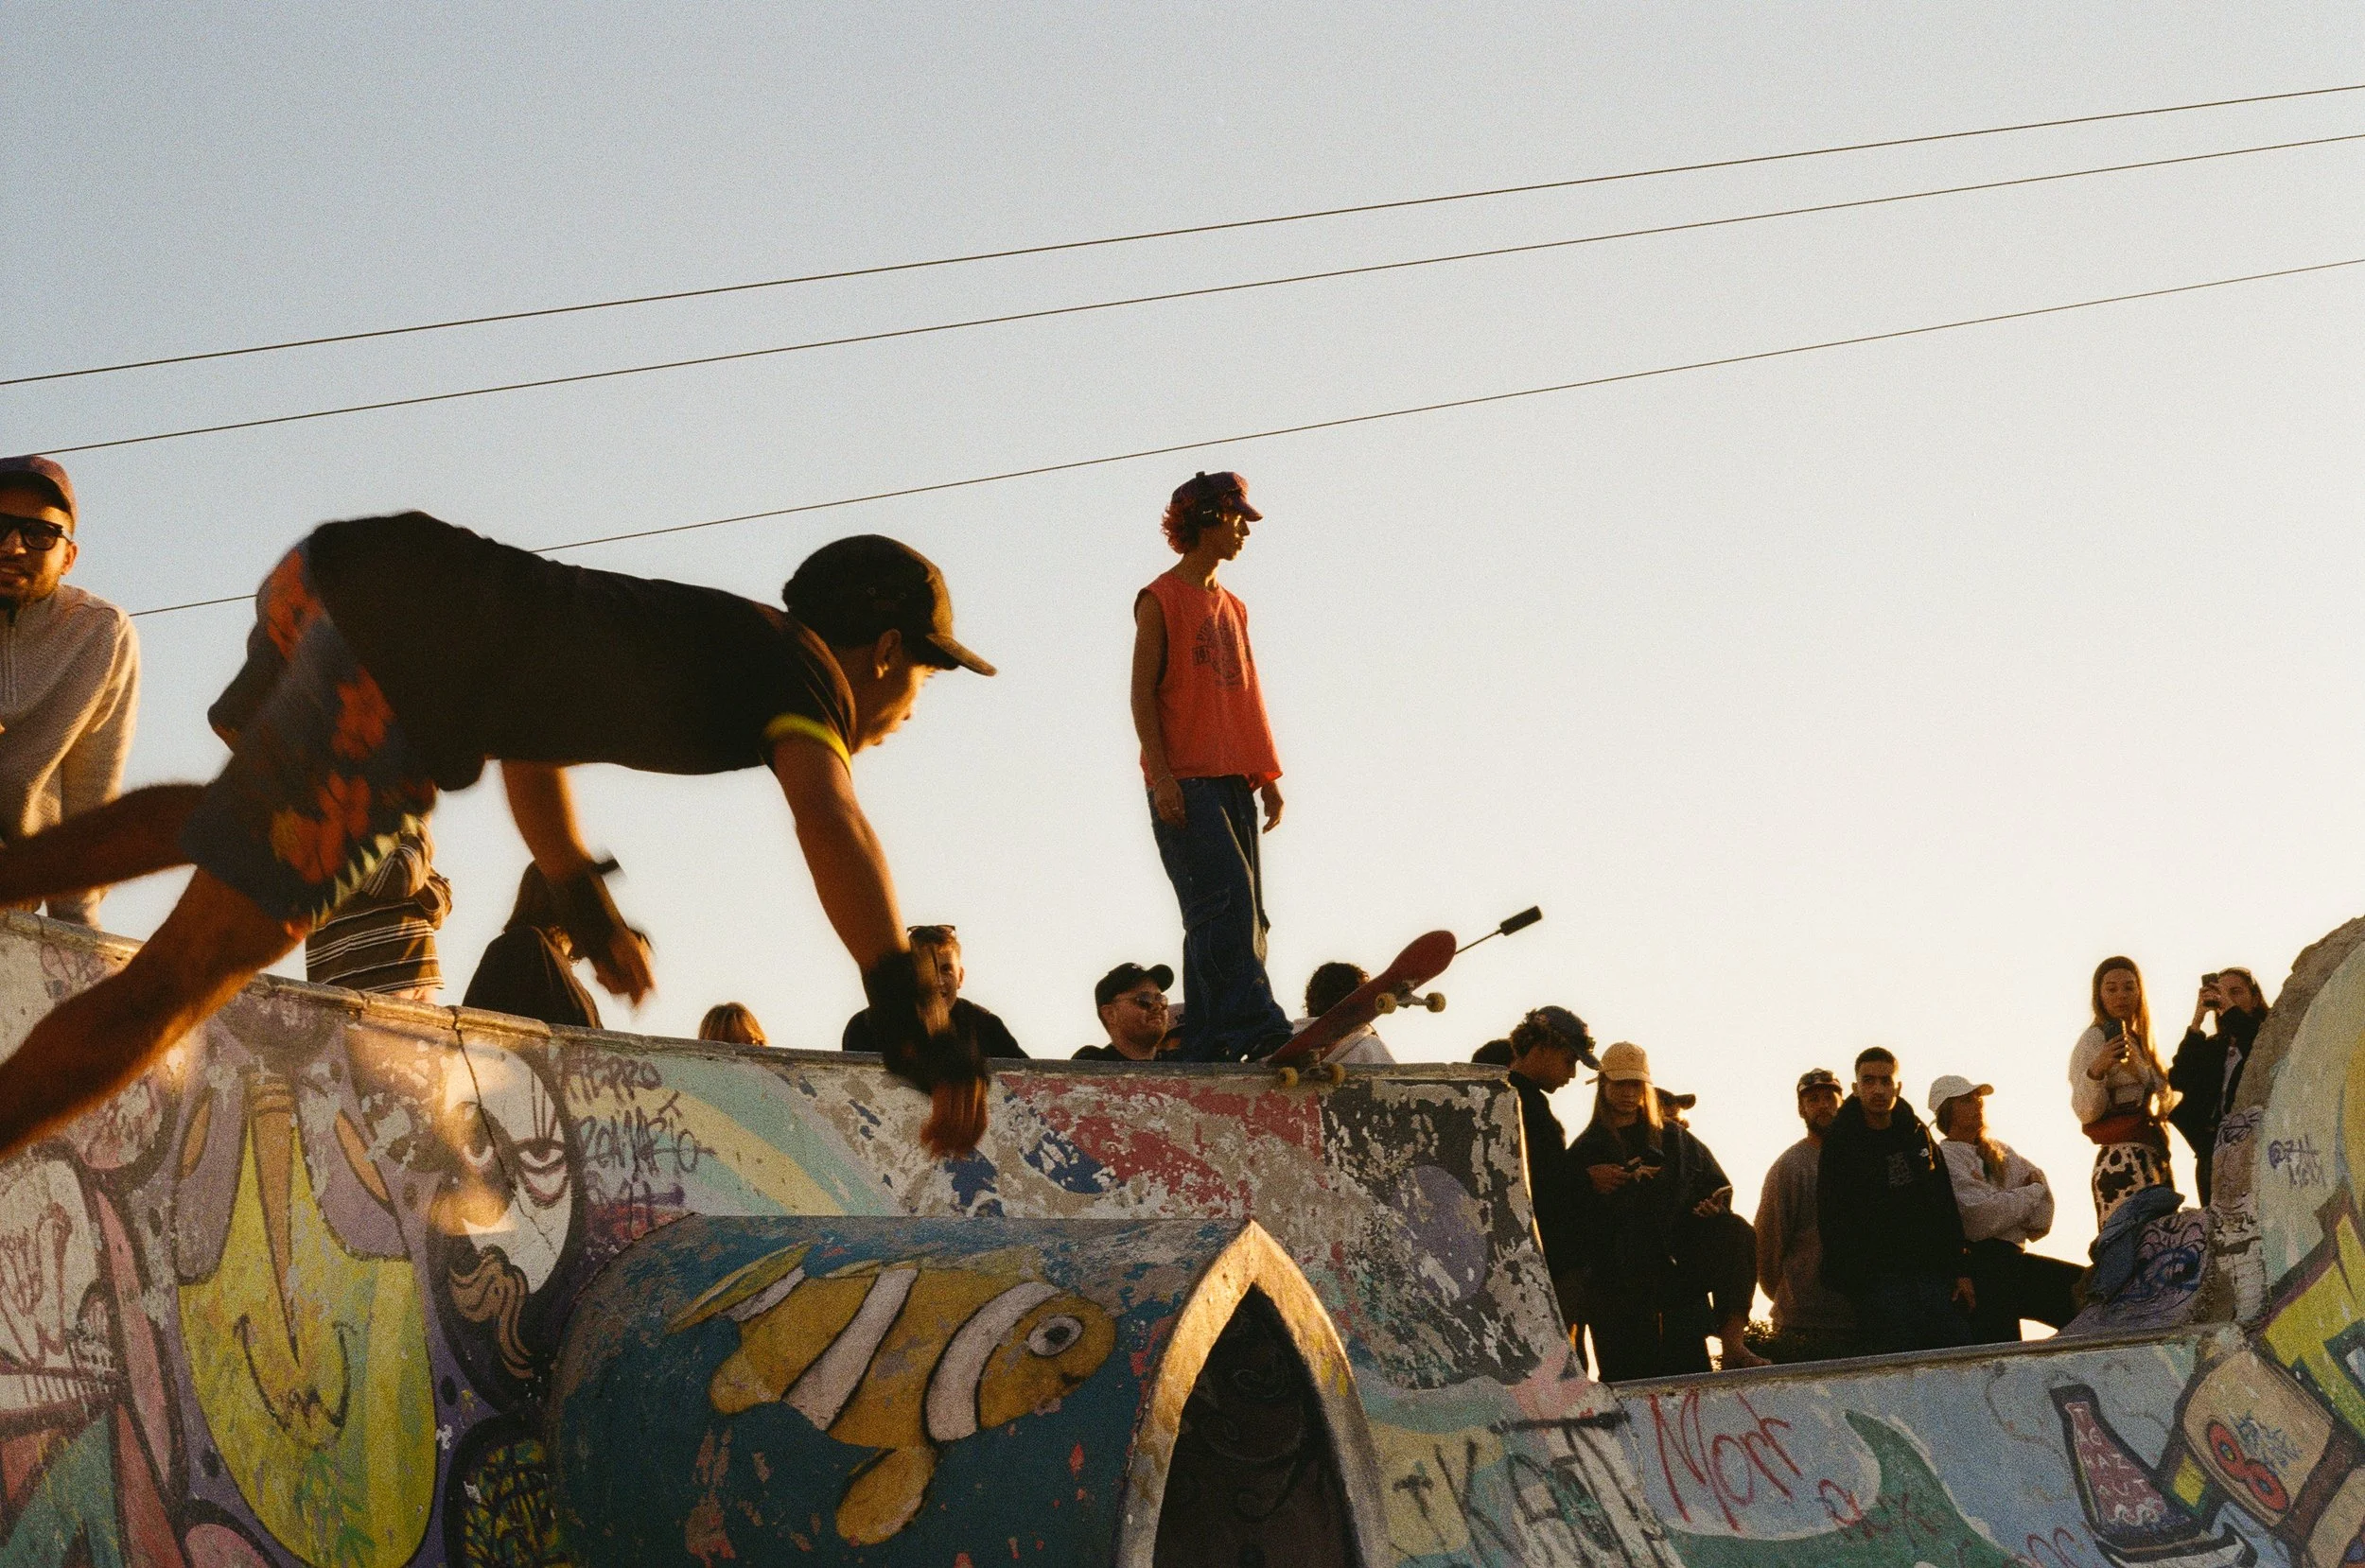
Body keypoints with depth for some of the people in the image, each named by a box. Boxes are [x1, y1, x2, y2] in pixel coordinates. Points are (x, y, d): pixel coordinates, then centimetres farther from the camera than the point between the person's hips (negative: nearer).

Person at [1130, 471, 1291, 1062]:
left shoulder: (1232, 608, 21)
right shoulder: (1162, 598, 0)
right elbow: (1143, 691, -6)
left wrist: (1267, 775, 14)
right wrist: (1161, 773, -16)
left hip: (1232, 780, 8)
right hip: (1185, 782, -8)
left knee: (1239, 912, 2)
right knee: (1226, 898, -19)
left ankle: (1206, 1045, 4)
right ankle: (1256, 1026, -26)